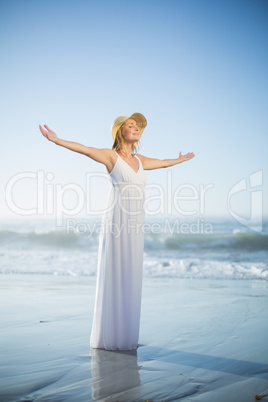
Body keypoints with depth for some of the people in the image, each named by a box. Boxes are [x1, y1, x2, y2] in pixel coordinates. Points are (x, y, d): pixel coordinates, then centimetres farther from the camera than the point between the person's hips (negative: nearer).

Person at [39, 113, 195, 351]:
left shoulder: (139, 160, 16)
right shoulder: (110, 156, -2)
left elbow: (163, 163, 34)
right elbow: (84, 149, -16)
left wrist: (181, 160, 50)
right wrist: (57, 140, -30)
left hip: (135, 227, 6)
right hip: (116, 223, -6)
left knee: (130, 281, 8)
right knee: (112, 279, -2)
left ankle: (125, 335, 16)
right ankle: (107, 337, 6)